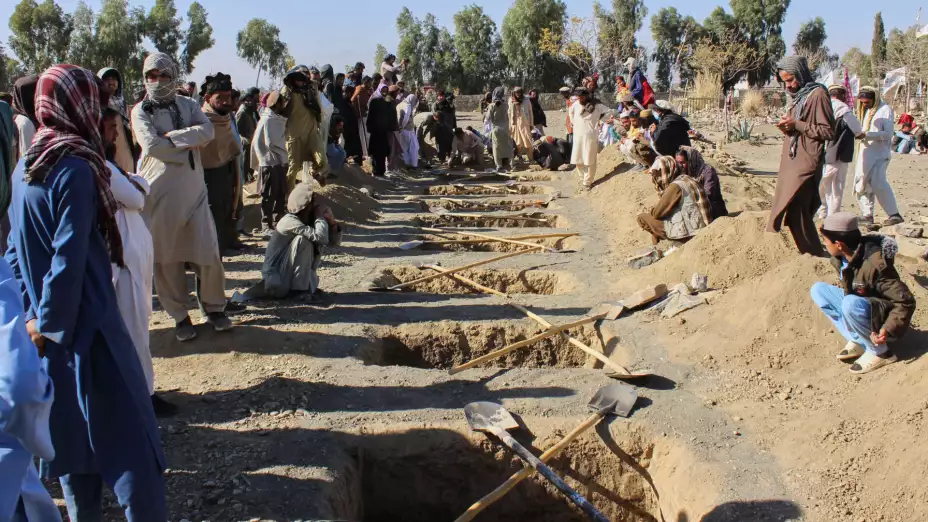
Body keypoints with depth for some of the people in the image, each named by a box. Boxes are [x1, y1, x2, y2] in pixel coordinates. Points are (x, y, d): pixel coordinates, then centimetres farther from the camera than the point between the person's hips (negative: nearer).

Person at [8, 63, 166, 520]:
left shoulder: (24, 168, 8)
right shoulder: (75, 168, -18)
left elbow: (15, 251, 11)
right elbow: (69, 258, -21)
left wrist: (33, 315, 11)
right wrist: (52, 323, -12)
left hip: (47, 325, 9)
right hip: (83, 323, -9)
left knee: (72, 431, 17)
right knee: (128, 435, -2)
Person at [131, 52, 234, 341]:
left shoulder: (188, 105, 10)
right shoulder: (141, 111, 2)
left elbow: (208, 131, -10)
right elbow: (151, 145, -14)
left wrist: (172, 137, -16)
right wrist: (188, 145, -10)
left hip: (193, 188, 2)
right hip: (158, 191, -1)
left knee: (207, 252, 1)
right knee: (165, 257, 4)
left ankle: (214, 307, 20)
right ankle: (179, 315, 18)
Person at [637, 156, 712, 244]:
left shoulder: (675, 186, -15)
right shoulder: (688, 181, 12)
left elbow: (657, 213, -11)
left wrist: (653, 209, 9)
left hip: (687, 234, -9)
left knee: (642, 218, -4)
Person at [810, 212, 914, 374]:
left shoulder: (875, 265, -30)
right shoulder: (840, 259, -6)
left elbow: (906, 302, -27)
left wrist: (888, 329, -36)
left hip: (885, 317, -8)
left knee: (851, 304, -36)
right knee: (818, 290, -2)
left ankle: (879, 352, -14)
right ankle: (858, 341, -3)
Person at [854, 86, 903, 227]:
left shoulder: (885, 110, -7)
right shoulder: (866, 110, 16)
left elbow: (888, 133, -15)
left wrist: (866, 135, -23)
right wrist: (859, 134, 2)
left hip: (880, 153, -8)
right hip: (866, 152, 8)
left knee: (877, 182, -20)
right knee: (862, 183, 6)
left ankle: (894, 214, -16)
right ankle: (868, 215, 14)